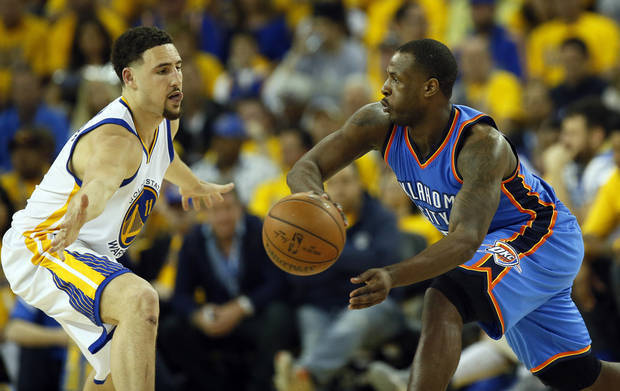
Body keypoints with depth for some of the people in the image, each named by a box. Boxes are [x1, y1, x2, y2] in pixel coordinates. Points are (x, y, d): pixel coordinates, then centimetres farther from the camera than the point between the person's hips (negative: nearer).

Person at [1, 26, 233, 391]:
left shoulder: (165, 122, 3)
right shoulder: (114, 138, -28)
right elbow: (100, 180, -52)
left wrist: (193, 185, 49)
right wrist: (80, 213, -75)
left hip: (92, 255, 11)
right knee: (140, 300, -38)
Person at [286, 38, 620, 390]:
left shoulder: (482, 145, -34)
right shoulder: (381, 124, -15)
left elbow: (467, 239, -44)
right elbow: (306, 168, -17)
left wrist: (393, 276, -60)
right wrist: (311, 197, -44)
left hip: (543, 239, -8)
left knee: (443, 305, -32)